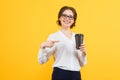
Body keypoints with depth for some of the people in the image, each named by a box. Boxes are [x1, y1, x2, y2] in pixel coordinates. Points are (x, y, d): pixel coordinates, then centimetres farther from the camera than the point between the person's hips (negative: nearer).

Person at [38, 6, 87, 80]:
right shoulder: (53, 37, -1)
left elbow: (82, 63, 14)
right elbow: (42, 60, -5)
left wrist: (83, 53, -5)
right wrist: (42, 46, -22)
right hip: (60, 74, -4)